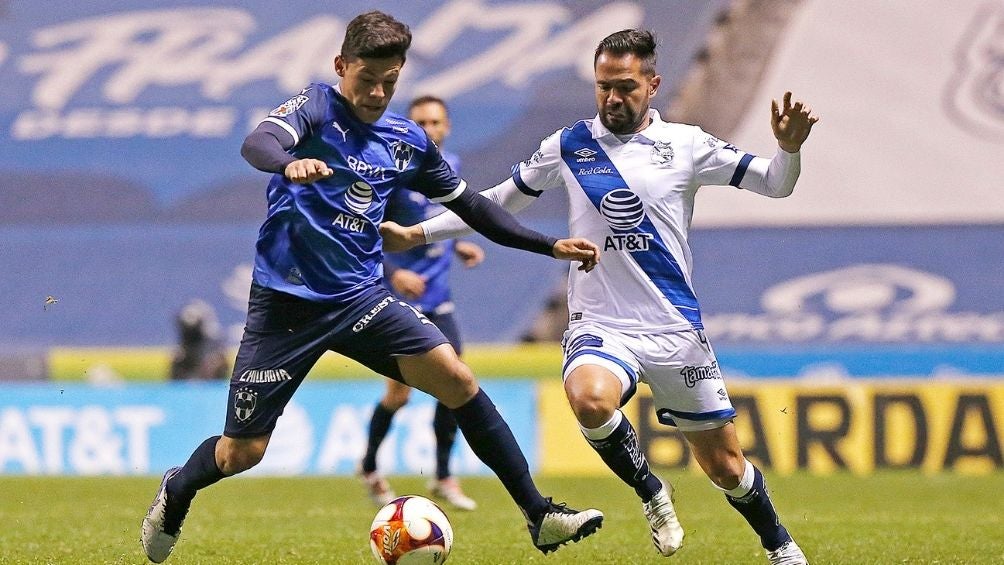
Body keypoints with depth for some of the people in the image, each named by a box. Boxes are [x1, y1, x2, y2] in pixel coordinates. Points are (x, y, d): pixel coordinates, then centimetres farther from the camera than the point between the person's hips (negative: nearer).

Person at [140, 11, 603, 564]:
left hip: (360, 296, 4)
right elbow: (256, 143, -29)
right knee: (240, 452, -2)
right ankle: (176, 492, 33)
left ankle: (539, 514, -10)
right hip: (285, 303, -4)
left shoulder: (408, 141, 8)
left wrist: (550, 246, 14)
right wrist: (290, 164, -53)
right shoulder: (318, 106, -8)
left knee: (457, 380, -15)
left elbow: (470, 204, 20)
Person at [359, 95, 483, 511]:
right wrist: (392, 273, -27)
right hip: (400, 296, -6)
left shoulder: (451, 165, 7)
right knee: (399, 393, -5)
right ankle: (369, 468, 20)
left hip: (437, 296, 6)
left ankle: (443, 478, 15)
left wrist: (457, 245, 9)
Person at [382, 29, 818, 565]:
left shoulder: (685, 144, 2)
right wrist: (417, 232, 13)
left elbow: (774, 183, 4)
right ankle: (651, 494, -8)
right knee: (590, 400, -36)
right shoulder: (570, 146, 4)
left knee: (725, 466, 5)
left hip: (677, 330, 0)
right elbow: (499, 200, 16)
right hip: (600, 327, 0)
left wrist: (788, 148, -17)